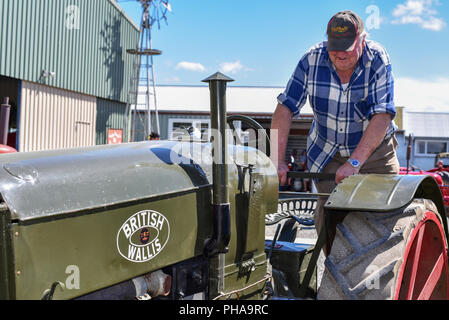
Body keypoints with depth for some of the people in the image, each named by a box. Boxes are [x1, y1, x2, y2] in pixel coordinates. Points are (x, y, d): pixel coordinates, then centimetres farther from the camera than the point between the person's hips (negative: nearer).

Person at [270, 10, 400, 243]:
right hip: (327, 152, 1)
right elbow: (285, 107, -18)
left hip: (375, 149, -1)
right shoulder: (312, 60, -16)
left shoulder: (378, 60, -21)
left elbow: (382, 116, -30)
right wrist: (277, 160, -27)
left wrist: (354, 162, -40)